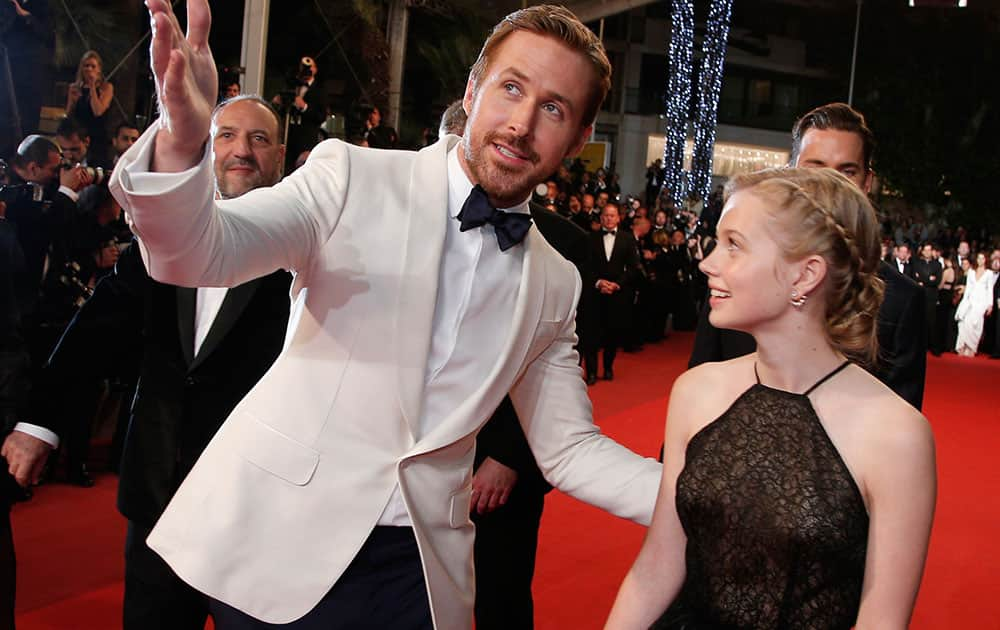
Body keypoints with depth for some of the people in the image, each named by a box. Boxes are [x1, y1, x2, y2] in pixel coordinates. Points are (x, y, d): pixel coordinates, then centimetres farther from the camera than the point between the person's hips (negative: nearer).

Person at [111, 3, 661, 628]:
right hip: (276, 543, -3)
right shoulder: (353, 178, -6)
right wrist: (180, 142, -38)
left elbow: (569, 449, 9)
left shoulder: (554, 285, 6)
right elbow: (190, 253, -17)